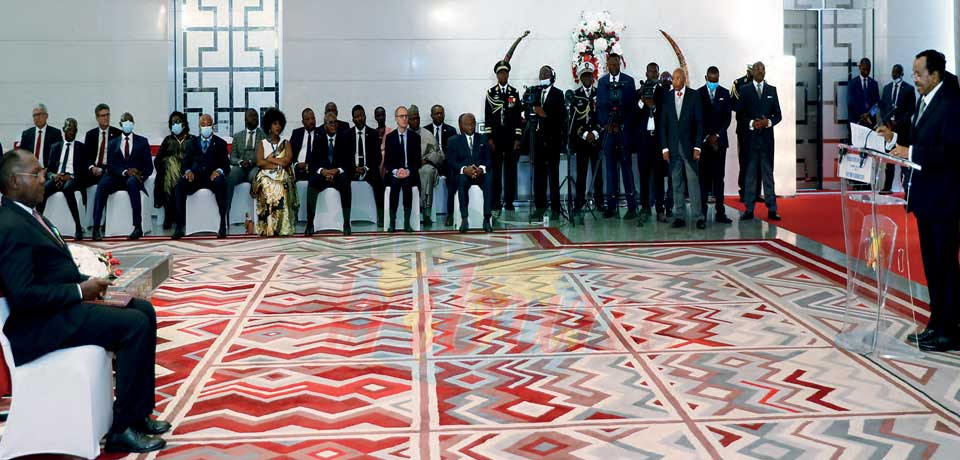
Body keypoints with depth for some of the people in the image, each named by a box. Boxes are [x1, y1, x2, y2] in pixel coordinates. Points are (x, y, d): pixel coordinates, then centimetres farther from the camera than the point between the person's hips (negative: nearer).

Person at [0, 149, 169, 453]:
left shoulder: (26, 215, 14)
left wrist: (85, 282, 3)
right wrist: (79, 290, -17)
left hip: (61, 307, 11)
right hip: (41, 324, -11)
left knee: (143, 310, 7)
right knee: (135, 324, -20)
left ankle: (139, 413, 9)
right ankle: (122, 428, -11)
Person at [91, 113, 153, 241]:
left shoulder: (142, 142, 15)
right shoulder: (113, 143, 18)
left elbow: (149, 167, 8)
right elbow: (110, 166, 5)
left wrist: (141, 175, -14)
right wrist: (125, 172, -14)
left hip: (134, 178, -2)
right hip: (118, 178, 2)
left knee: (132, 182, -38)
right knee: (103, 184, -32)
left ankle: (138, 227, -42)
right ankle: (96, 228, -38)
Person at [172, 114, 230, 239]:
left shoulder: (220, 143, 16)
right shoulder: (193, 143, 22)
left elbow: (226, 165, 7)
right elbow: (186, 162, 13)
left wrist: (219, 171, -17)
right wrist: (188, 171, -11)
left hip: (213, 176, -2)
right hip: (195, 176, 2)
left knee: (221, 182, -38)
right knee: (180, 184, -31)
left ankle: (223, 224, -36)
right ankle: (180, 224, -31)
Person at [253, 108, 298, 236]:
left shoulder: (286, 143, 18)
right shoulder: (262, 144, 16)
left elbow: (287, 161, 1)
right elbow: (259, 162, 0)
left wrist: (270, 158, 1)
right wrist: (279, 164, -4)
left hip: (282, 177, 0)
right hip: (266, 176, 0)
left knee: (280, 189, -34)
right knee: (267, 187, -34)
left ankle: (280, 227, -33)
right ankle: (268, 227, -34)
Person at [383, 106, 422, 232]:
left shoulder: (415, 137, 10)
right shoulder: (389, 137, 11)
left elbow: (418, 160, 6)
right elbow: (387, 161, 7)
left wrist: (408, 171, -11)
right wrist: (396, 171, -11)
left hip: (410, 173, 0)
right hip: (394, 173, 0)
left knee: (407, 183, -32)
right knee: (394, 183, -31)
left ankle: (407, 223, -27)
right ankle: (392, 223, -26)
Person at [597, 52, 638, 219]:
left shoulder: (629, 81, 5)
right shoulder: (602, 82, 12)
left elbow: (632, 106, 2)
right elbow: (599, 106, 11)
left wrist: (622, 125, -7)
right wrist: (605, 123, -3)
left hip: (624, 129, -2)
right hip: (608, 130, 2)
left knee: (626, 166, -4)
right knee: (610, 167, 4)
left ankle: (631, 206, -2)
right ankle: (611, 205, 7)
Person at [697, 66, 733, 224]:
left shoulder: (724, 93, 9)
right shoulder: (698, 94, 2)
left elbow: (727, 117, 6)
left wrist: (717, 135, -6)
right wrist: (707, 137, -7)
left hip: (719, 140, 2)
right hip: (703, 140, -2)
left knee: (718, 177, 2)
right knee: (703, 177, -3)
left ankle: (720, 213, 1)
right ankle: (702, 212, -1)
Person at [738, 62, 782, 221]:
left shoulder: (772, 90, 10)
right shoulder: (744, 90, 5)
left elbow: (778, 115, 9)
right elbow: (739, 114, 2)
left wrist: (768, 122, -10)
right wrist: (752, 123, -13)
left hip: (767, 137, 1)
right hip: (750, 137, -1)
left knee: (768, 172, 4)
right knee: (750, 173, 1)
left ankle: (772, 209, 5)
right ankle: (749, 209, 4)